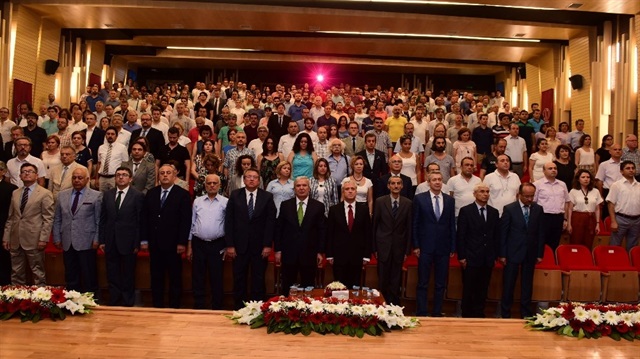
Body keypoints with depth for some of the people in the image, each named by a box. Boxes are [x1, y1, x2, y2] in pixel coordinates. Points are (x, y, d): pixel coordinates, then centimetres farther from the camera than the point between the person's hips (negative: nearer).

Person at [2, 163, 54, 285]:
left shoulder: (45, 194, -4)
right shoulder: (15, 193, 14)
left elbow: (48, 219, -8)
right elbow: (10, 218, 15)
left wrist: (43, 238, -14)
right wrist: (6, 237, 9)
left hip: (34, 240, -5)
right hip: (15, 240, 6)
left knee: (38, 273, 3)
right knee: (16, 274, 11)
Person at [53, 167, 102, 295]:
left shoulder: (96, 196, -1)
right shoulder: (62, 195, 11)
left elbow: (99, 221, -3)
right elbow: (57, 219, 13)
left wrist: (97, 240, -8)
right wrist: (57, 238, 7)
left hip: (86, 243, -4)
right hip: (67, 243, 4)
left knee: (89, 278, 1)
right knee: (70, 278, 10)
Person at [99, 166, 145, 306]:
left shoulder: (138, 196, -5)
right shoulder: (107, 194, 8)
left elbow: (140, 221, -7)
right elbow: (103, 219, 9)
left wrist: (137, 244, -10)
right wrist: (102, 240, 4)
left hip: (128, 242, -4)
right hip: (111, 242, 4)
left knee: (128, 275, 8)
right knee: (112, 275, 11)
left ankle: (127, 303, 22)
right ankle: (113, 302, 24)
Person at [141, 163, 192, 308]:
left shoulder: (183, 195, -4)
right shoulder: (151, 193, 9)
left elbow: (186, 220, -9)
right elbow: (144, 218, 9)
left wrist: (182, 242, -13)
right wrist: (144, 240, 4)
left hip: (173, 244, -4)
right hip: (154, 243, 4)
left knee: (175, 278, 5)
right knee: (156, 278, 10)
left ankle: (174, 307, 14)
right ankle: (157, 306, 20)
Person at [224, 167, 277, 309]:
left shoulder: (267, 197, 1)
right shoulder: (235, 196, 3)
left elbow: (271, 222, -2)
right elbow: (229, 221, 0)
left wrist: (268, 245, -8)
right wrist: (229, 245, -6)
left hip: (260, 246, 0)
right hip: (240, 245, 1)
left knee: (258, 280, 6)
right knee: (239, 280, 8)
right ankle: (238, 308, 18)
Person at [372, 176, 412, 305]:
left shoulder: (408, 203, 1)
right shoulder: (380, 202, -1)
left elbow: (409, 227, 3)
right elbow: (374, 225, 1)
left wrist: (407, 250, 1)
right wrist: (374, 248, -1)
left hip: (399, 247, 1)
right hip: (383, 246, -1)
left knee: (396, 281, 7)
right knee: (383, 279, 5)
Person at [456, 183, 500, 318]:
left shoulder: (494, 212, 10)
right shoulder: (465, 211, -3)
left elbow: (497, 236, 12)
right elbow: (460, 235, -5)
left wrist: (495, 256, 7)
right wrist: (461, 256, -9)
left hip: (488, 260, 4)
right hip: (471, 258, -4)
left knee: (482, 291, 8)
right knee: (468, 290, 3)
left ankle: (479, 315, 19)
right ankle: (467, 316, 13)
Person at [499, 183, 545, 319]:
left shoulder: (538, 209, 2)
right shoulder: (509, 209, -6)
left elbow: (541, 232, 5)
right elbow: (503, 232, -6)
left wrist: (540, 253, 3)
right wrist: (502, 254, -8)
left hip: (530, 254, 3)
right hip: (513, 252, -3)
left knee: (527, 285, 11)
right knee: (508, 285, 3)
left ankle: (526, 313, 23)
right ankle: (505, 314, 14)